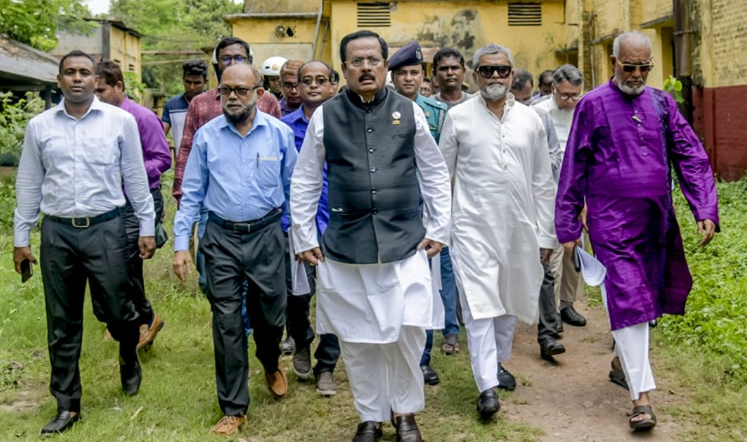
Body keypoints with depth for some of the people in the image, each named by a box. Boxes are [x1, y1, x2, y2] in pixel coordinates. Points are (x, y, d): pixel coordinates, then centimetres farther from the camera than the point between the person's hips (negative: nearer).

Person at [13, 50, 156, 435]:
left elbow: (136, 177, 4)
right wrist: (20, 238, 11)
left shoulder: (120, 121, -1)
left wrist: (147, 226, 3)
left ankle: (129, 355, 39)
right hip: (57, 232, 2)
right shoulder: (39, 126, 5)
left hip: (105, 229, -2)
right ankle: (67, 405, 23)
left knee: (114, 310, 3)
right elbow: (28, 185, 10)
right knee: (62, 325, 9)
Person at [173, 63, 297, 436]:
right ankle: (233, 408, 17)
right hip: (221, 237, 0)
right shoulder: (206, 135, -1)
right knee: (227, 322, 3)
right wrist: (181, 244, -2)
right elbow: (192, 193, 2)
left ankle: (271, 366, 47)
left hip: (266, 234, 0)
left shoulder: (280, 134, -2)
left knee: (270, 315, 11)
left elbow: (292, 189, 5)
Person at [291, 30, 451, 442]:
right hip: (345, 245, 1)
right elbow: (304, 181, 8)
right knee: (357, 338, 9)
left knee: (408, 331, -5)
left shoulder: (409, 112, 3)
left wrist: (438, 229, 7)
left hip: (405, 241, 0)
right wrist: (304, 238, 6)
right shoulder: (325, 116, 2)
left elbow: (435, 173, 9)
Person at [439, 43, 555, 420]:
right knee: (480, 304, -7)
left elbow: (543, 182, 9)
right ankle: (487, 386, -3)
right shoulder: (459, 117, 0)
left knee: (509, 302, 15)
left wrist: (545, 233, 8)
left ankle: (497, 363, 36)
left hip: (519, 226, 3)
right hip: (474, 226, -3)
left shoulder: (530, 120, 6)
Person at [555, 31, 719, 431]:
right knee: (628, 302, -6)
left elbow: (691, 156, 7)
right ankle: (641, 394, 0)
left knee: (647, 296, 15)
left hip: (656, 222, 5)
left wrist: (705, 210, -4)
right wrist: (567, 228, -2)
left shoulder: (661, 103, 7)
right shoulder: (593, 105, -4)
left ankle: (623, 358, 39)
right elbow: (573, 170, -2)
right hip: (612, 225, -4)